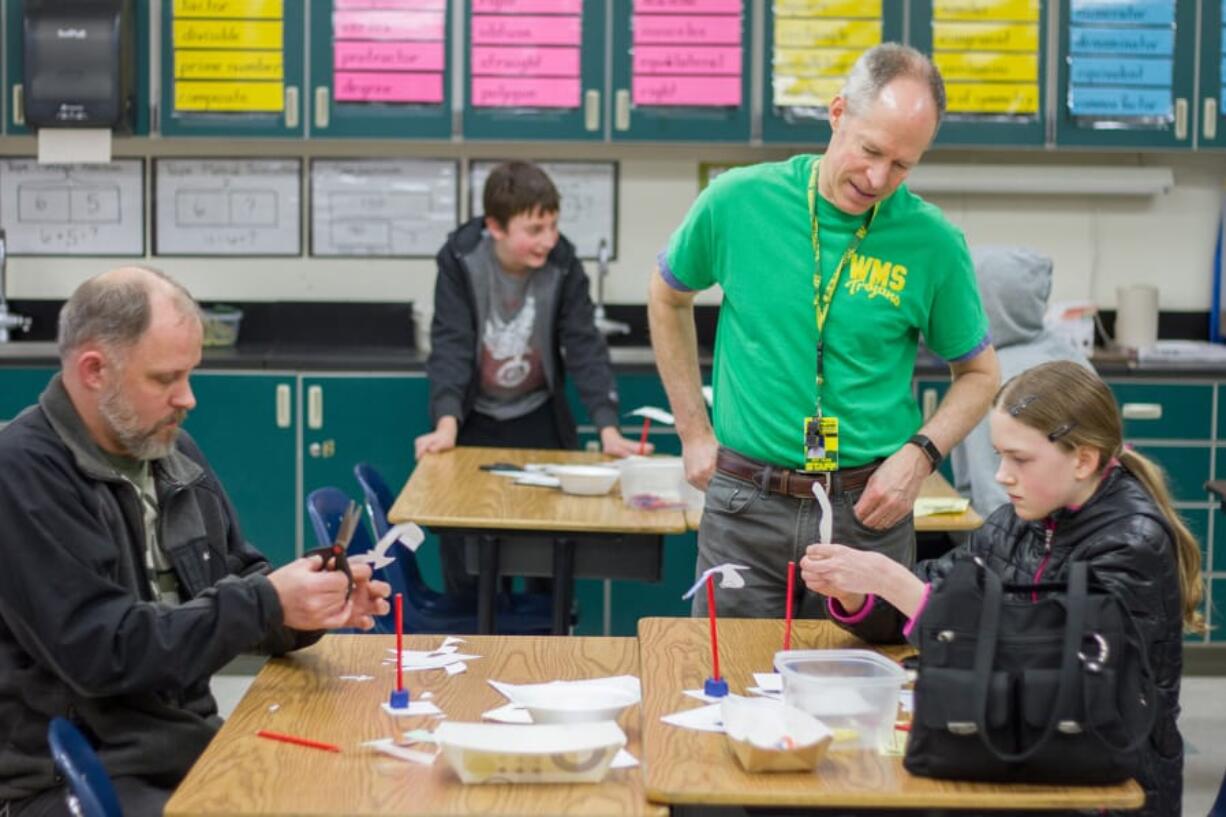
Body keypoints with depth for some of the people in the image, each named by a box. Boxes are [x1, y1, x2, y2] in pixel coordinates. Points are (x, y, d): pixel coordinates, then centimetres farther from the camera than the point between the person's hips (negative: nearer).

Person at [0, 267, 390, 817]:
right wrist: (267, 604, -20)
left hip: (193, 746, 8)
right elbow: (100, 651, -21)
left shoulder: (174, 452, 9)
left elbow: (236, 585, 14)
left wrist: (315, 602, -7)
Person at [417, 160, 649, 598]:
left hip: (539, 421, 1)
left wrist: (609, 430, -26)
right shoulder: (460, 259, -17)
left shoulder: (563, 265, -15)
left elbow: (584, 346, -16)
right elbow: (451, 344, -21)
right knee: (461, 542, -2)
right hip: (474, 420, -1)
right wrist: (446, 425, -33)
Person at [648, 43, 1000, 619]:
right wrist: (693, 432, 9)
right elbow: (668, 299, 13)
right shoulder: (738, 201, -5)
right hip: (745, 506, 0)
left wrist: (920, 453, -10)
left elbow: (979, 375, 8)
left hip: (868, 511, 0)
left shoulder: (933, 242, -6)